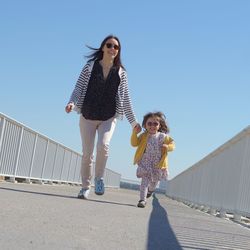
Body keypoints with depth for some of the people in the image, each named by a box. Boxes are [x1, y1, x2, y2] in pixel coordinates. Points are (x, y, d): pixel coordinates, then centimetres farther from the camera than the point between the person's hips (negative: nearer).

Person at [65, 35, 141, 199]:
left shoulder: (121, 73, 5)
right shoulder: (90, 66, 2)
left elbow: (126, 99, 7)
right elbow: (79, 88, -2)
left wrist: (133, 121, 5)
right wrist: (72, 103, -21)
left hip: (108, 118, 0)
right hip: (87, 117, 0)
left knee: (103, 145, -25)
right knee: (87, 153, 3)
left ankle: (99, 178, -3)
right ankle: (86, 187, 18)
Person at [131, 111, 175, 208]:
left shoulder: (163, 137, -3)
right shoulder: (143, 136, -3)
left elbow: (172, 144, 3)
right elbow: (134, 143, -6)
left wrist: (167, 147, -19)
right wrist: (134, 133, -19)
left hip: (158, 164, 2)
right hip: (145, 163, -2)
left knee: (154, 180, 19)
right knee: (145, 180, -10)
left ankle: (150, 189, 53)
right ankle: (142, 199, -6)